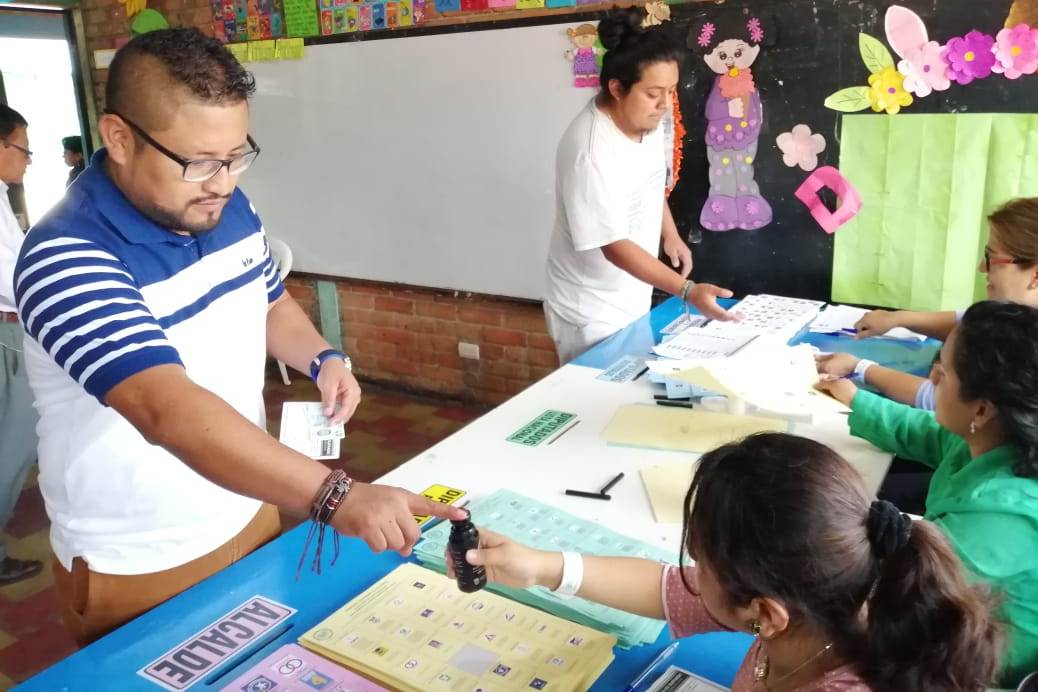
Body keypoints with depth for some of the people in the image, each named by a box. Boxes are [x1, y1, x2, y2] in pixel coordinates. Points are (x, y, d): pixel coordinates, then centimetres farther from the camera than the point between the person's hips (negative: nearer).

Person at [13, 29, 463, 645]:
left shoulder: (230, 209, -5)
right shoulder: (66, 260, -28)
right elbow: (170, 411, -40)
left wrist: (322, 359, -8)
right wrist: (335, 495, -49)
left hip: (251, 516, 7)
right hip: (137, 569, -6)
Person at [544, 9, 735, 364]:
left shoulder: (647, 118, -5)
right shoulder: (591, 151, -30)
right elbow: (615, 246, -30)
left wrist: (671, 234, 9)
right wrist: (688, 291, -34)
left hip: (634, 297, 8)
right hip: (592, 311, -8)